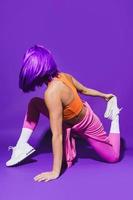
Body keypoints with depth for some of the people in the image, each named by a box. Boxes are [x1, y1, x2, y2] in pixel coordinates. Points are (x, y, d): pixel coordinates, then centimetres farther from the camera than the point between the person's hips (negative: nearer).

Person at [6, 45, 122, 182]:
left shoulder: (52, 92, -40)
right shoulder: (63, 76, -17)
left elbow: (57, 135, -37)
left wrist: (55, 172, -31)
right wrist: (105, 95, 19)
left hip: (87, 126, -7)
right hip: (83, 113, 7)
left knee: (113, 157, 20)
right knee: (34, 103, -9)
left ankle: (114, 116, 29)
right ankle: (22, 146, -2)